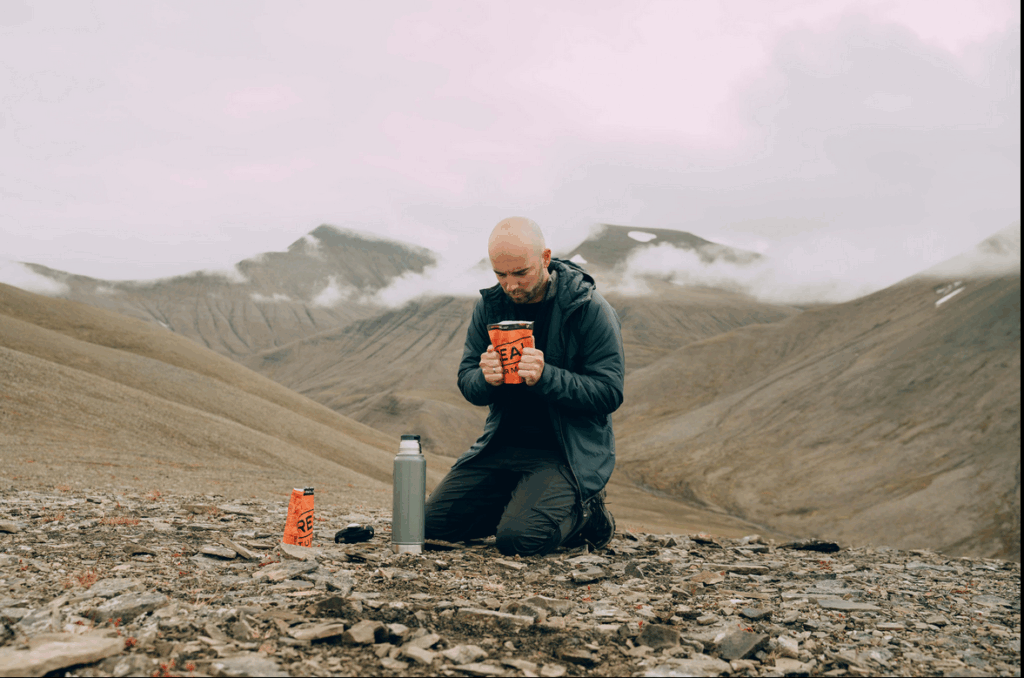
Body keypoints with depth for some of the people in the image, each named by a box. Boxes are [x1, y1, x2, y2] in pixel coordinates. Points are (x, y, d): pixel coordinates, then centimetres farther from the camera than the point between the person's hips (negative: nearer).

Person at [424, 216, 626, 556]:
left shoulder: (591, 309, -12)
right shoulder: (489, 305, 3)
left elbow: (609, 393, -14)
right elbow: (466, 381, 5)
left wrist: (546, 377, -29)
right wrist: (486, 379, -20)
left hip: (569, 450, -5)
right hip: (503, 444, 6)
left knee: (518, 539, -25)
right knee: (436, 521, -5)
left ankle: (584, 513, 6)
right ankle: (524, 501, 16)